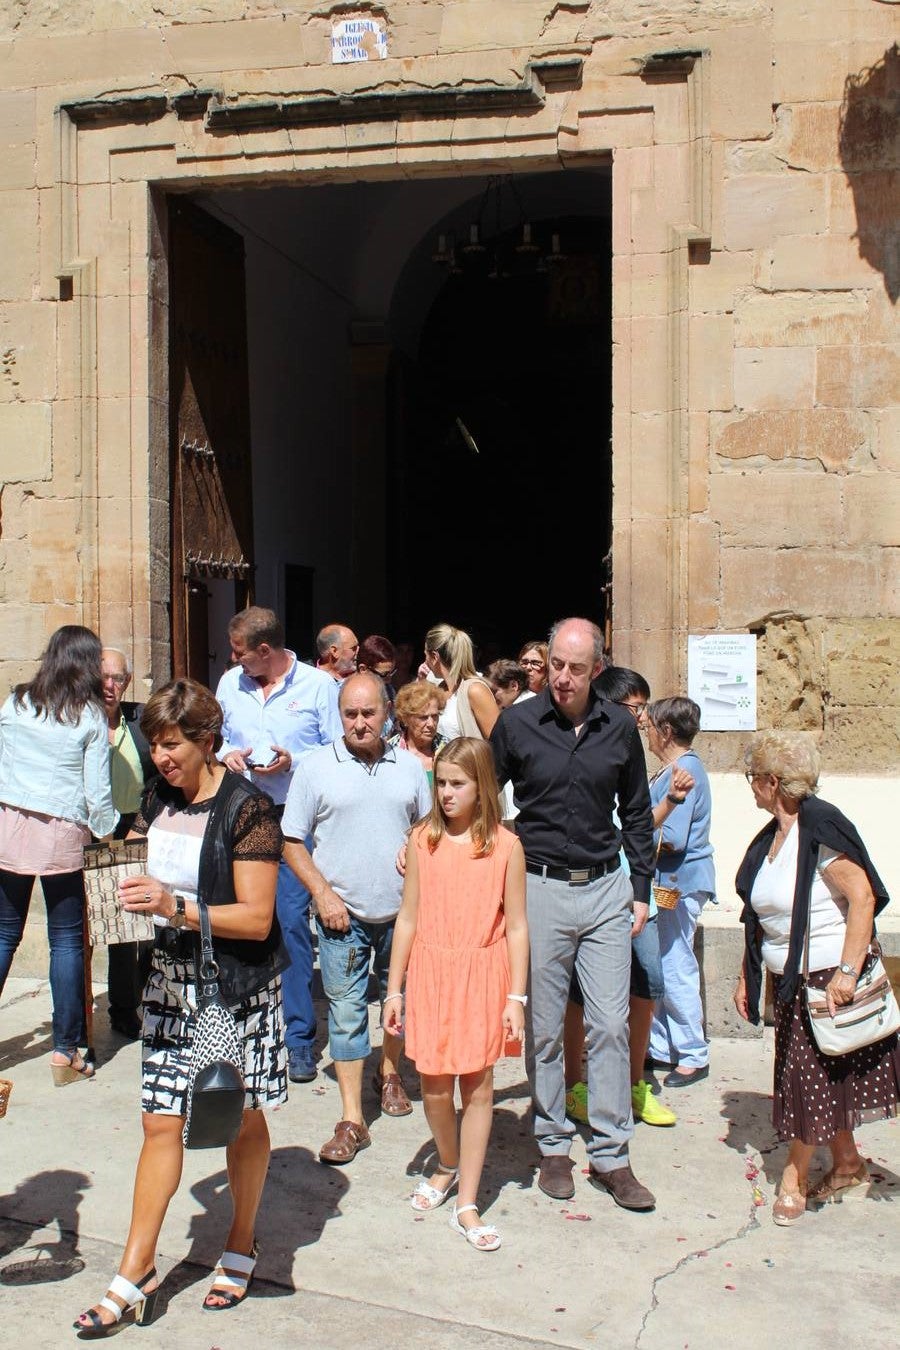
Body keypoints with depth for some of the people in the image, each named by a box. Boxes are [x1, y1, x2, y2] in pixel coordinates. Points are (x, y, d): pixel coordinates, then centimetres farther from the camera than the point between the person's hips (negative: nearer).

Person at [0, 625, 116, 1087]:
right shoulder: (91, 716, -3)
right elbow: (97, 789, -3)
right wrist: (104, 828, 14)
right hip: (60, 836, -3)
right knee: (66, 940, 6)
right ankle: (66, 1051, 10)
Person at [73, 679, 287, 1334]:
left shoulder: (247, 808, -16)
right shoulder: (159, 798, 5)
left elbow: (256, 919, -19)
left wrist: (176, 907, -27)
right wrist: (140, 897, 4)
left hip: (238, 985, -5)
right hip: (171, 980, 5)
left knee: (241, 1120, 11)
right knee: (161, 1122, 5)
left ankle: (241, 1249, 30)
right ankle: (136, 1273, 13)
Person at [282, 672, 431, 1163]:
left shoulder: (410, 767, 4)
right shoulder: (316, 767, -3)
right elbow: (292, 841, -1)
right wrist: (323, 893, -11)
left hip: (401, 912, 3)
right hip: (342, 915, -2)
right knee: (346, 1012, 1)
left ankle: (389, 1071, 42)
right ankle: (351, 1120, 7)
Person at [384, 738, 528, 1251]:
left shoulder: (506, 846, -5)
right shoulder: (424, 839, 0)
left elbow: (517, 927, -2)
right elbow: (409, 917, 4)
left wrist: (516, 998, -5)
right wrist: (395, 989, 4)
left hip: (483, 976, -1)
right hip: (430, 973, 2)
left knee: (478, 1088, 4)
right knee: (435, 1087, 7)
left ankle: (467, 1203, 16)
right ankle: (448, 1167, 37)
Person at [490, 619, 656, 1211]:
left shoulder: (620, 727, 2)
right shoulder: (516, 723, -4)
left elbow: (637, 812, 12)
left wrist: (641, 888, 9)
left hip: (607, 891, 2)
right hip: (540, 889, -1)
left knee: (611, 1024, 2)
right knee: (544, 1027, 7)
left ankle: (611, 1155, 13)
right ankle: (554, 1146, 22)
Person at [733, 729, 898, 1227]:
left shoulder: (820, 827, -18)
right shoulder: (771, 837, 8)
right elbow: (760, 918, 14)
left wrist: (847, 972, -25)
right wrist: (746, 977, 13)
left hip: (830, 976, -8)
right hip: (791, 980, 8)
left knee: (815, 1077, 2)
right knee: (825, 1081, 15)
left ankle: (794, 1177, 14)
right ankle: (847, 1167, 29)